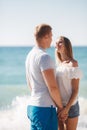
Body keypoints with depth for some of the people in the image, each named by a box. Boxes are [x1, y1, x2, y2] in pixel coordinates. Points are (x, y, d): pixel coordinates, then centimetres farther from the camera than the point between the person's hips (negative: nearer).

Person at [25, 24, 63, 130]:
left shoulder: (30, 55, 13)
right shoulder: (44, 57, -16)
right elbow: (53, 87, -19)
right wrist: (61, 106, -6)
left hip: (31, 106, 9)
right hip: (45, 108, -9)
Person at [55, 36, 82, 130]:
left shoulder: (72, 64, -11)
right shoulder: (59, 64, 9)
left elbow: (75, 90, -13)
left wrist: (67, 108, -18)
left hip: (70, 106, -6)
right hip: (59, 106, 7)